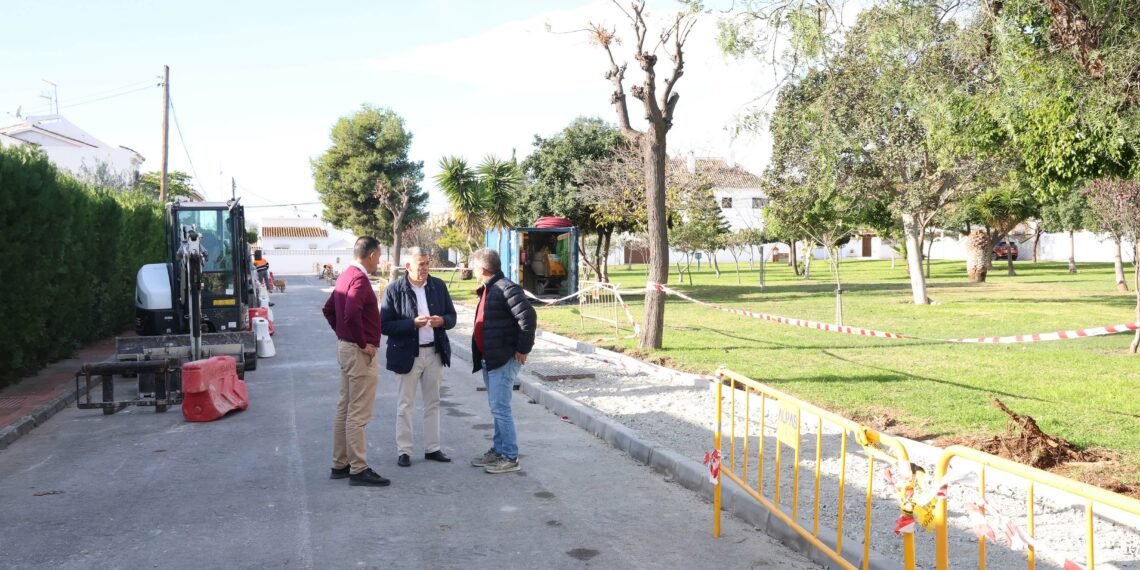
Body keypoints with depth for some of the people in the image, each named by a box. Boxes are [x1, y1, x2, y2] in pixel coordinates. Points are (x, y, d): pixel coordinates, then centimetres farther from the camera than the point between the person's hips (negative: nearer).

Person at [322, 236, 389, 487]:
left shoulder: (346, 276, 12)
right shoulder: (359, 279, -18)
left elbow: (328, 309, 21)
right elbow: (352, 314, -32)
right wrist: (363, 343, -20)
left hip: (345, 347, 10)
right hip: (359, 352, -10)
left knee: (345, 409, 15)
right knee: (358, 413, -5)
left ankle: (340, 464, 23)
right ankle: (359, 469, 0)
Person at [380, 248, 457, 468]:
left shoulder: (438, 286, 4)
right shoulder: (394, 290, -8)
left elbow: (452, 316, 10)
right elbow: (385, 325, -11)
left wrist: (442, 321, -13)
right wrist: (412, 324, -23)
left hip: (434, 352, 4)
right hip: (407, 354, -4)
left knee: (433, 403, 12)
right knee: (405, 405, 4)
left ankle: (432, 448, 23)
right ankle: (404, 450, 14)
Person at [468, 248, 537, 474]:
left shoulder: (507, 289, -16)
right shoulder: (487, 290, 15)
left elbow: (528, 317, -24)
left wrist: (523, 349, -19)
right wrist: (481, 356, 17)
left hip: (504, 360, -10)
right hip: (489, 359, 10)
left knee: (500, 408, -7)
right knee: (497, 408, 17)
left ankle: (510, 457, 1)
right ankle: (498, 451, 27)